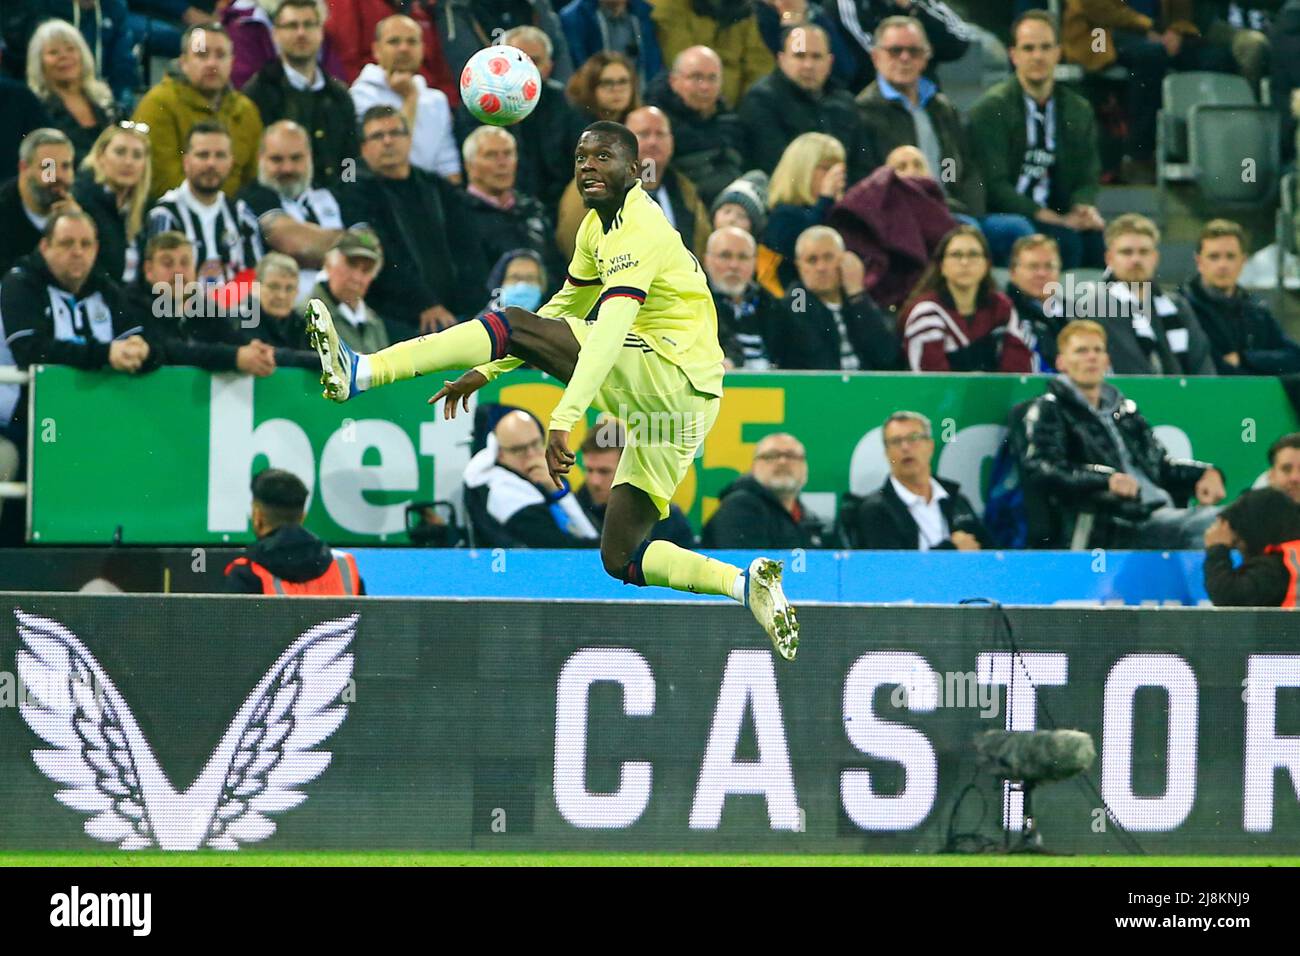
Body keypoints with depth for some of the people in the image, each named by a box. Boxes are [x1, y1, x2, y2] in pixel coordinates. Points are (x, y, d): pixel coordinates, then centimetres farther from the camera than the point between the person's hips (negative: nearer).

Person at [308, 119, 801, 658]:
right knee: (620, 558, 7)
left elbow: (609, 333, -28)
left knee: (512, 326, -17)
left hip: (669, 377, -10)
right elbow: (561, 313, 32)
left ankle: (359, 373, -27)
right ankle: (746, 584, 1)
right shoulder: (599, 228, 17)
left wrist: (563, 420, -38)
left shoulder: (639, 232, -14)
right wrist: (486, 372, 27)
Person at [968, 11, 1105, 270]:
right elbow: (994, 185, -8)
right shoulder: (991, 109, -1)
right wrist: (1047, 217, -19)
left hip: (1058, 217, 4)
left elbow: (1088, 178, 14)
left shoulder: (1079, 110, 15)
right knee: (1064, 239, -33)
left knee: (1098, 236, -28)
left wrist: (1084, 208, -11)